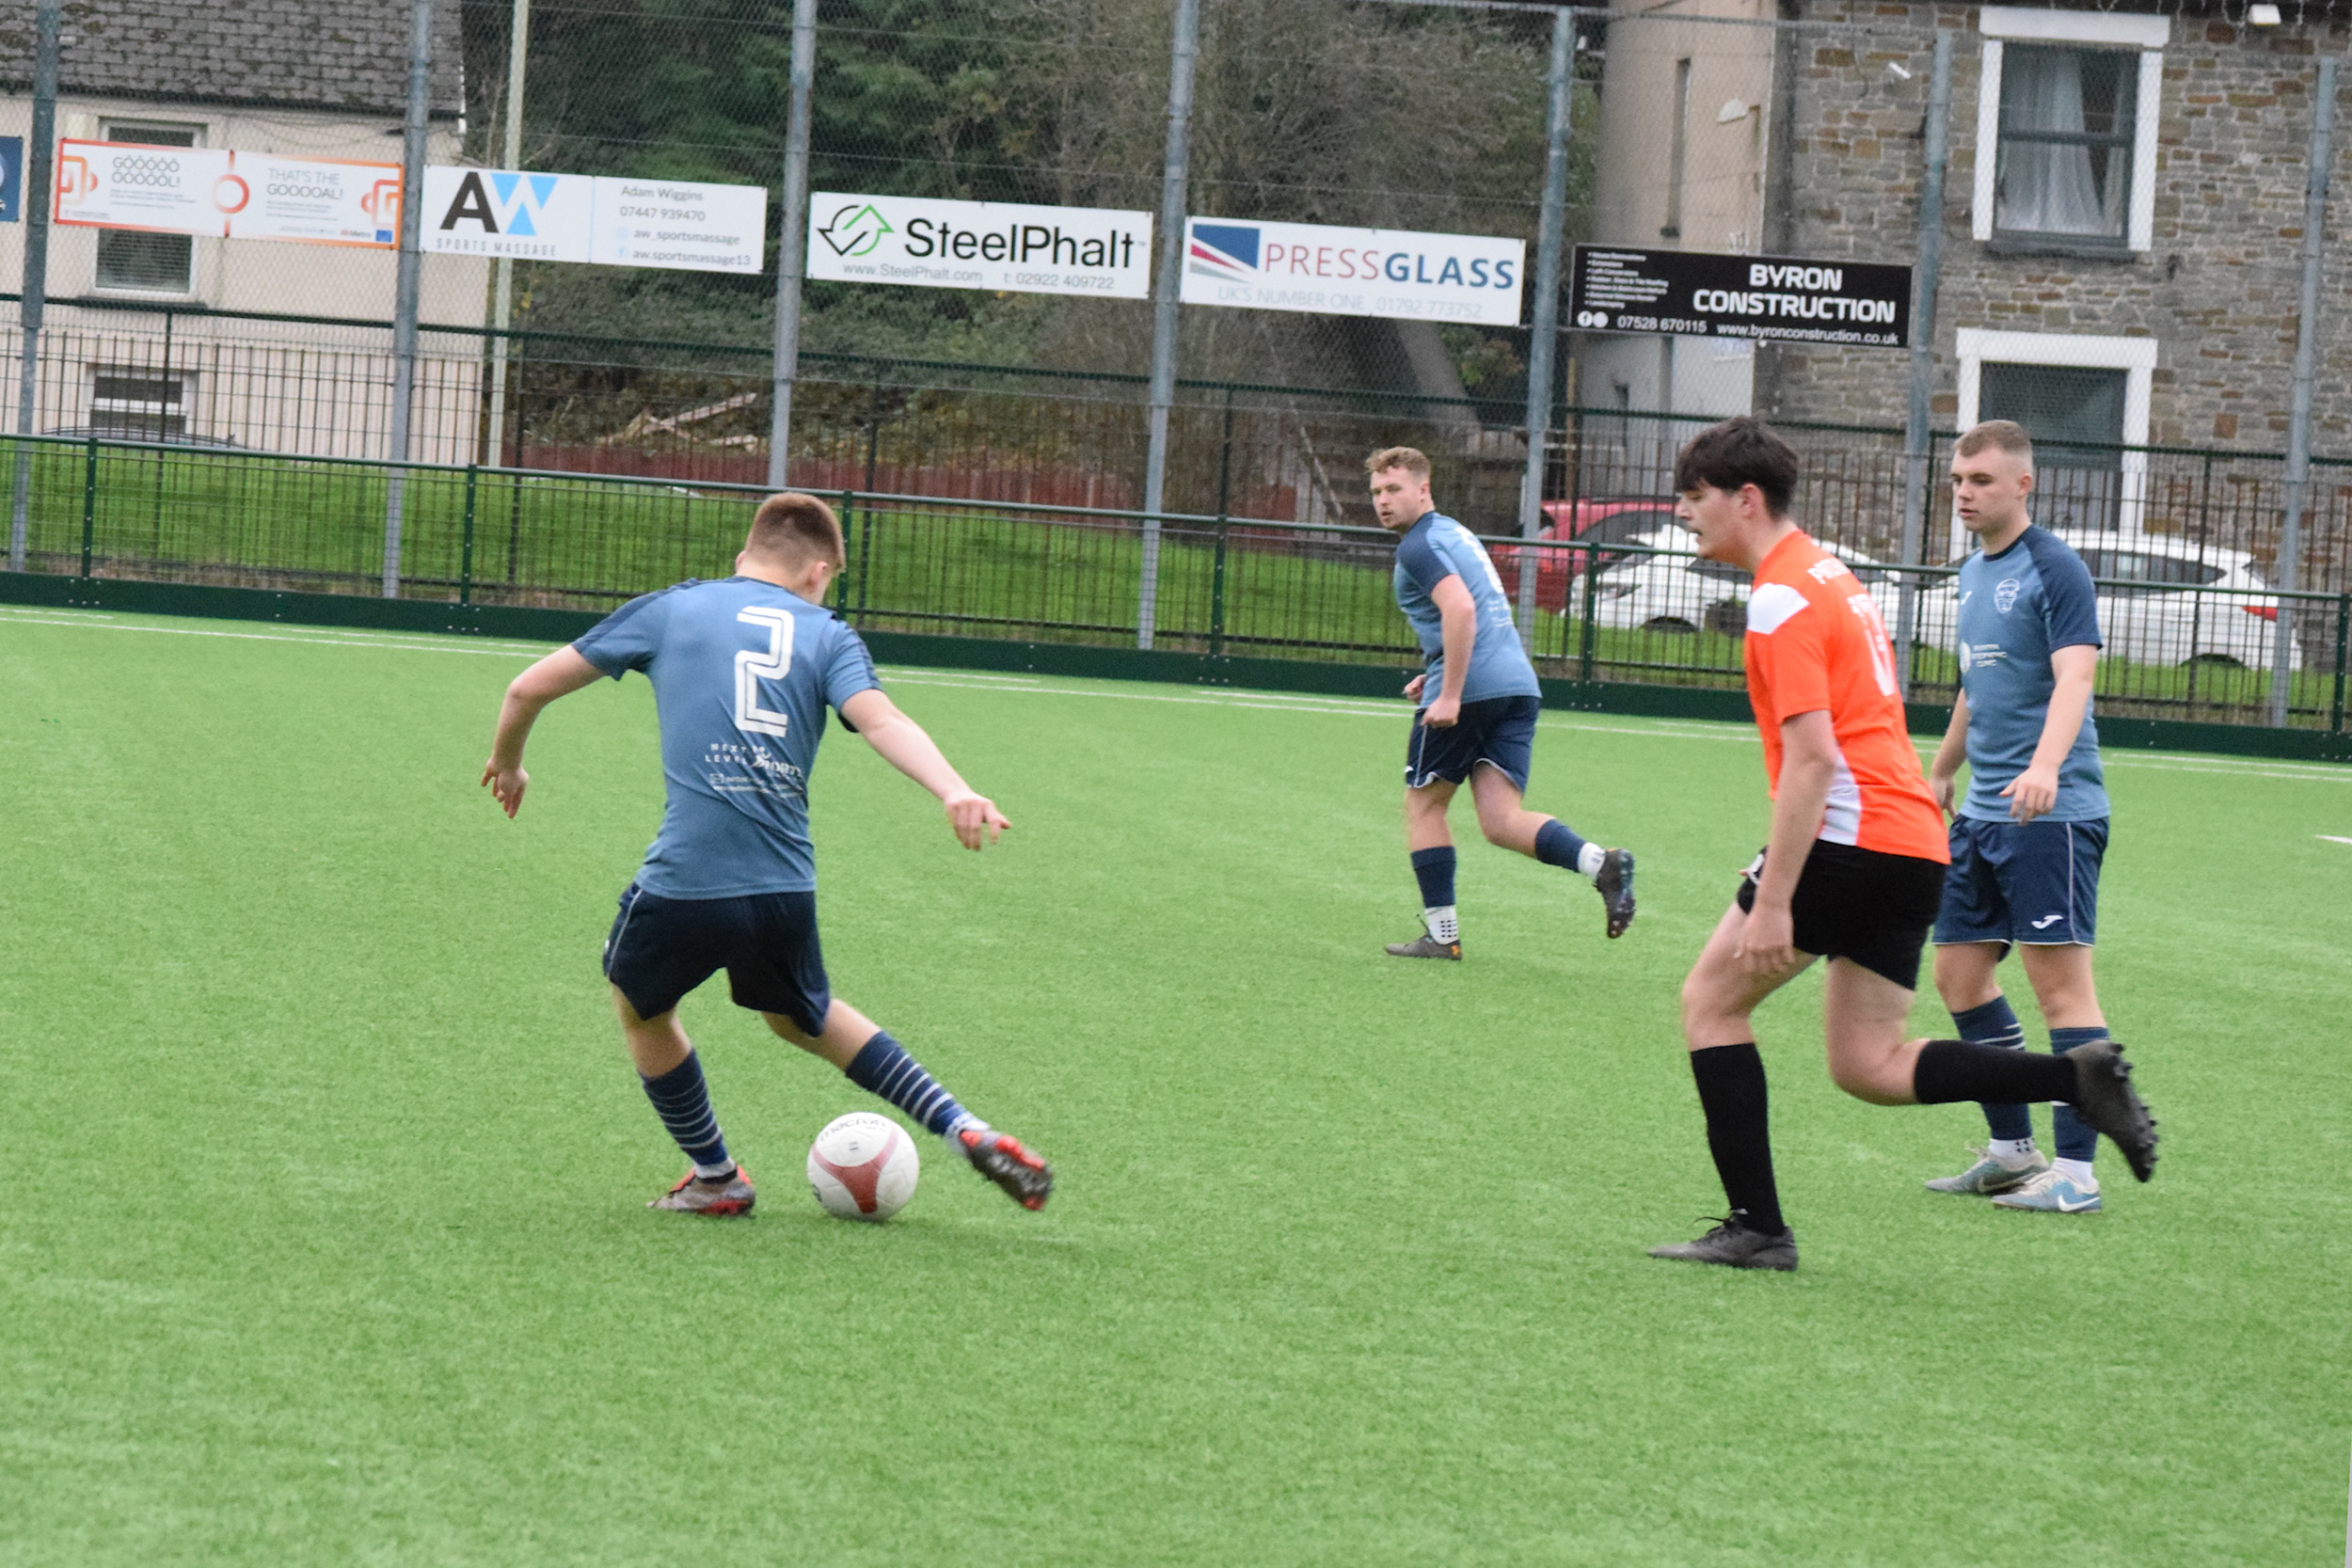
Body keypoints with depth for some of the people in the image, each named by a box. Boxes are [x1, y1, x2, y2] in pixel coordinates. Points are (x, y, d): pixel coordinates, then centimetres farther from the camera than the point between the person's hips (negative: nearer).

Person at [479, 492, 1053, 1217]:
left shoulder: (669, 609, 13)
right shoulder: (828, 636, 12)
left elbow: (529, 688, 15)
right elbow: (880, 719, -9)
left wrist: (506, 763, 35)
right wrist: (953, 791, -24)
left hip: (685, 883, -3)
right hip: (787, 887, 3)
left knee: (640, 1010, 28)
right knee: (803, 1016, 30)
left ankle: (715, 1178, 36)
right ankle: (968, 1132, 23)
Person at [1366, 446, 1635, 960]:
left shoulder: (1419, 545, -6)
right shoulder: (1455, 533, 25)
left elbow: (1460, 608, -22)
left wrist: (1449, 694, -23)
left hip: (1470, 688, -8)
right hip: (1517, 683, 8)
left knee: (1423, 804, 9)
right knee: (1500, 820, -2)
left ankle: (1442, 933, 9)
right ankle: (1599, 862, -25)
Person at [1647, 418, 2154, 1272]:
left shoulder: (1780, 599, -10)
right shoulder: (1828, 575, 21)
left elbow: (1812, 757, -19)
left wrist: (1773, 901, -21)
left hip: (1850, 835, -9)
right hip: (1916, 846, 9)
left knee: (1711, 1001, 2)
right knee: (1867, 1066, 9)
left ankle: (1756, 1226, 0)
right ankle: (2080, 1077, -2)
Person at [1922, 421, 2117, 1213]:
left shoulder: (2054, 569, -11)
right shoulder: (1974, 573, 15)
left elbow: (2074, 677, -24)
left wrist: (2045, 766, -39)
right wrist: (1942, 772, 37)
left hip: (2050, 812, -9)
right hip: (1983, 812, 9)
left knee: (2061, 982, -9)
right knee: (1958, 971, 11)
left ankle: (2076, 1170, -7)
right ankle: (2012, 1149, 21)